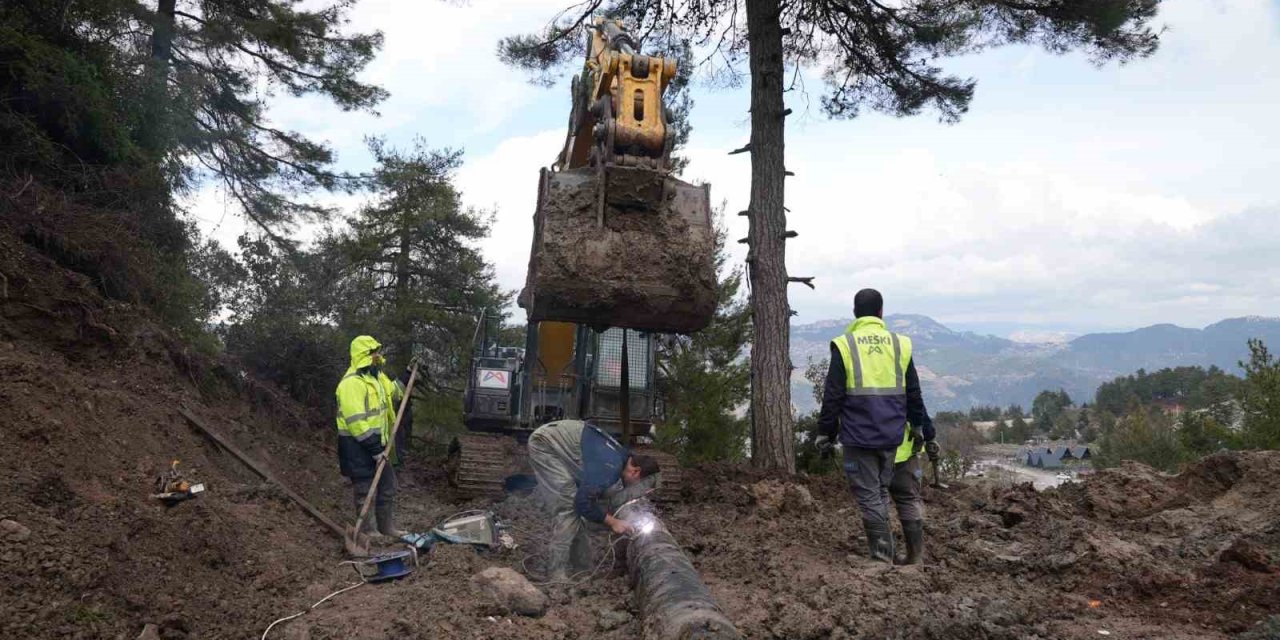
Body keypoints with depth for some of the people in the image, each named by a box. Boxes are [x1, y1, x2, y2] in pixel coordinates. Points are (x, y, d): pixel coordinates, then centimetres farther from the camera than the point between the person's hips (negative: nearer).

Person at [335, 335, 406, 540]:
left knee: (387, 487, 17)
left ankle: (387, 527, 30)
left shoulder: (376, 376, 10)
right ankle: (368, 531, 15)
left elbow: (393, 394, 25)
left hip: (377, 442, 10)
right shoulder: (352, 383, -21)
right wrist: (375, 449, -24)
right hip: (359, 446, -10)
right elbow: (356, 421, -25)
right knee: (366, 491, 2)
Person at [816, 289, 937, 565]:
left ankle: (883, 556, 4)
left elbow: (832, 396, -5)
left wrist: (825, 432, 4)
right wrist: (927, 434, 17)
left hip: (858, 438, -3)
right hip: (894, 437, 3)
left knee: (870, 497, 4)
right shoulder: (900, 345, 4)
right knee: (907, 496, 15)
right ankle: (916, 555, 21)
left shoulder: (844, 346, -5)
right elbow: (914, 397, 8)